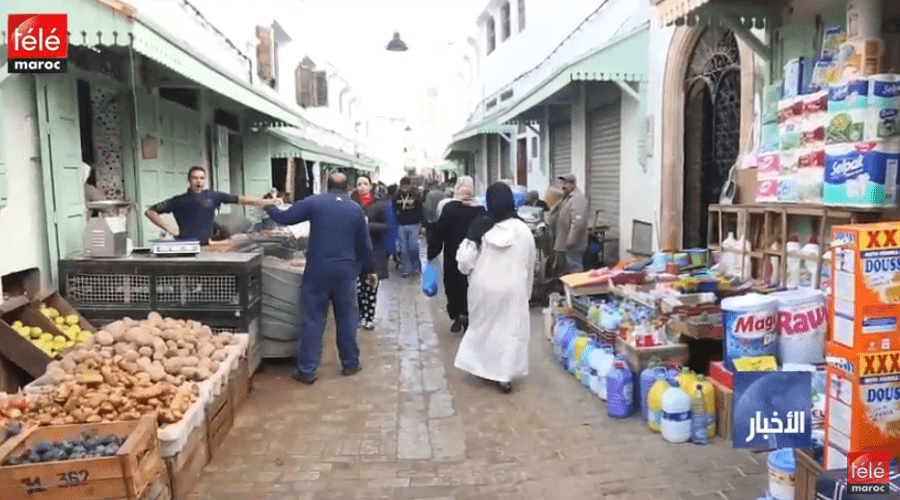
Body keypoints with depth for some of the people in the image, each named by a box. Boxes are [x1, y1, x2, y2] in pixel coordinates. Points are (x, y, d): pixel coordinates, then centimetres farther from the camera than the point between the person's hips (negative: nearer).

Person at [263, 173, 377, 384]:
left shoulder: (314, 202, 0)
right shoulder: (356, 209, 7)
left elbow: (284, 218, 2)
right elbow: (364, 243, 11)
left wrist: (269, 207, 23)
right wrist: (371, 269, 23)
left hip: (318, 269, -1)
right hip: (346, 269, 2)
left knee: (313, 319, 3)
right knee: (347, 318, 14)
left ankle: (307, 370, 6)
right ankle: (350, 364, 22)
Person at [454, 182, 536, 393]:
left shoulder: (480, 226, -13)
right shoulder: (523, 229, -9)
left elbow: (465, 261, -11)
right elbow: (530, 264, 2)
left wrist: (469, 271, 13)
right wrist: (526, 290, 17)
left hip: (484, 287, 1)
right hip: (513, 288, 0)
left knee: (484, 326, 19)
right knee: (510, 329, 9)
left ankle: (483, 367, 31)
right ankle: (505, 375, 7)